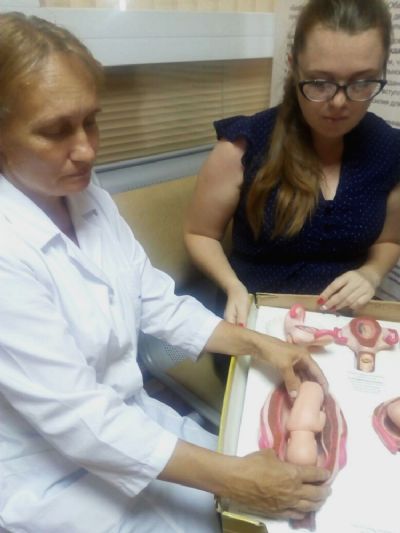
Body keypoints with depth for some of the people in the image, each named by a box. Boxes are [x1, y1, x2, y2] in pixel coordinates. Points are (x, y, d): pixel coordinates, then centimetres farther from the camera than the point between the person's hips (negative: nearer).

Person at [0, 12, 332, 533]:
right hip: (52, 477, -5)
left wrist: (257, 342, -9)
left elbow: (158, 303, 1)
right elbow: (75, 419, -28)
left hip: (126, 416, 6)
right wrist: (233, 477, -26)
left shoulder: (89, 200, -5)